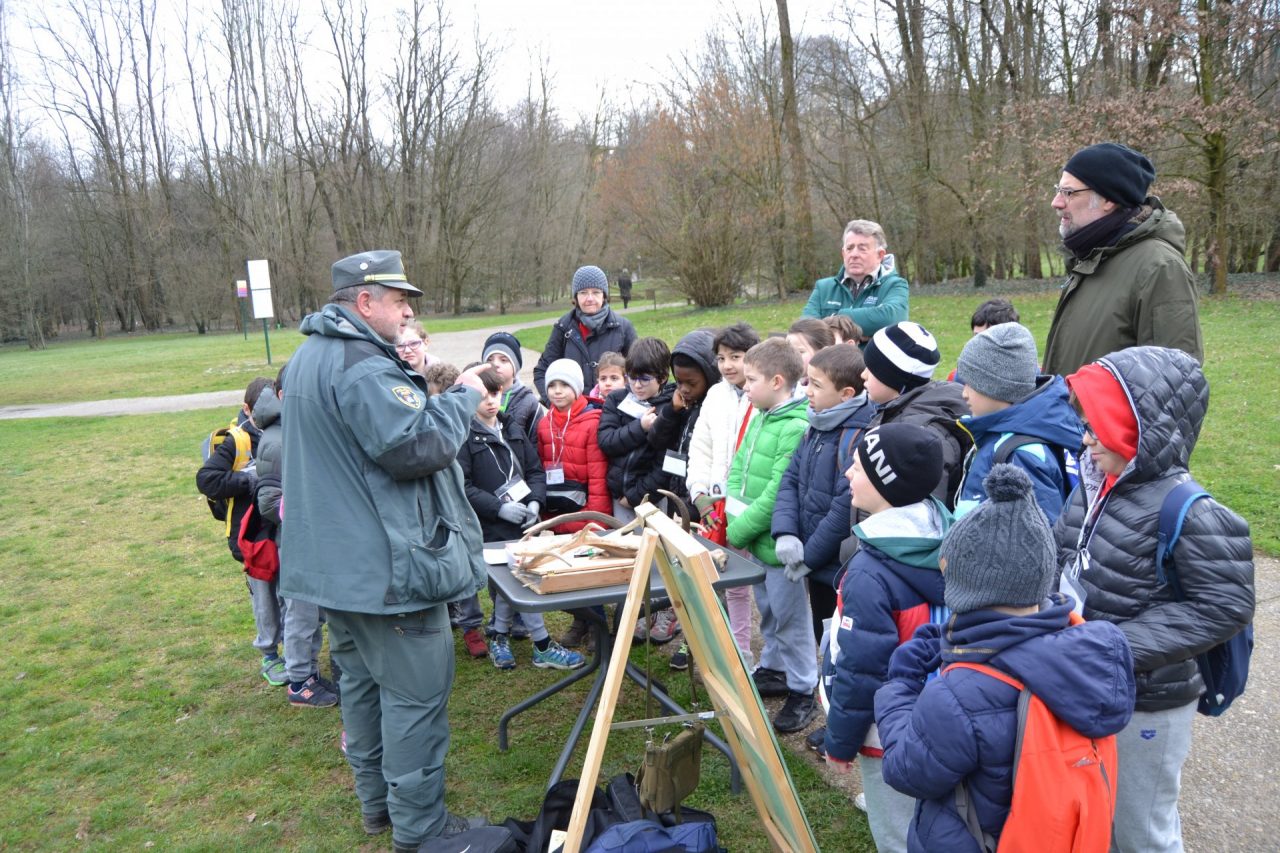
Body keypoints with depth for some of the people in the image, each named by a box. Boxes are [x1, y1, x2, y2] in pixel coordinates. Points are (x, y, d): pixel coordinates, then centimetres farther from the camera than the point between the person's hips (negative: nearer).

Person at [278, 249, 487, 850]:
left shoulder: (311, 356, 14)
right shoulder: (363, 366, -21)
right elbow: (416, 448, -26)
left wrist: (431, 395, 9)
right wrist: (463, 397, -13)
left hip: (336, 560, 11)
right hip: (387, 567, -11)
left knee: (362, 680, 20)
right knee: (415, 693, 1)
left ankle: (376, 800, 34)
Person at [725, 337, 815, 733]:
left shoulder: (797, 428, -22)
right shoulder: (760, 418, 6)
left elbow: (777, 495, -24)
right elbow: (738, 467, 12)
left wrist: (737, 532, -17)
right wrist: (734, 510, -3)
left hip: (779, 543, -8)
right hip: (757, 538, 9)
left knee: (789, 617, 6)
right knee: (768, 609, 23)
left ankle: (802, 691, 21)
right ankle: (774, 669, 41)